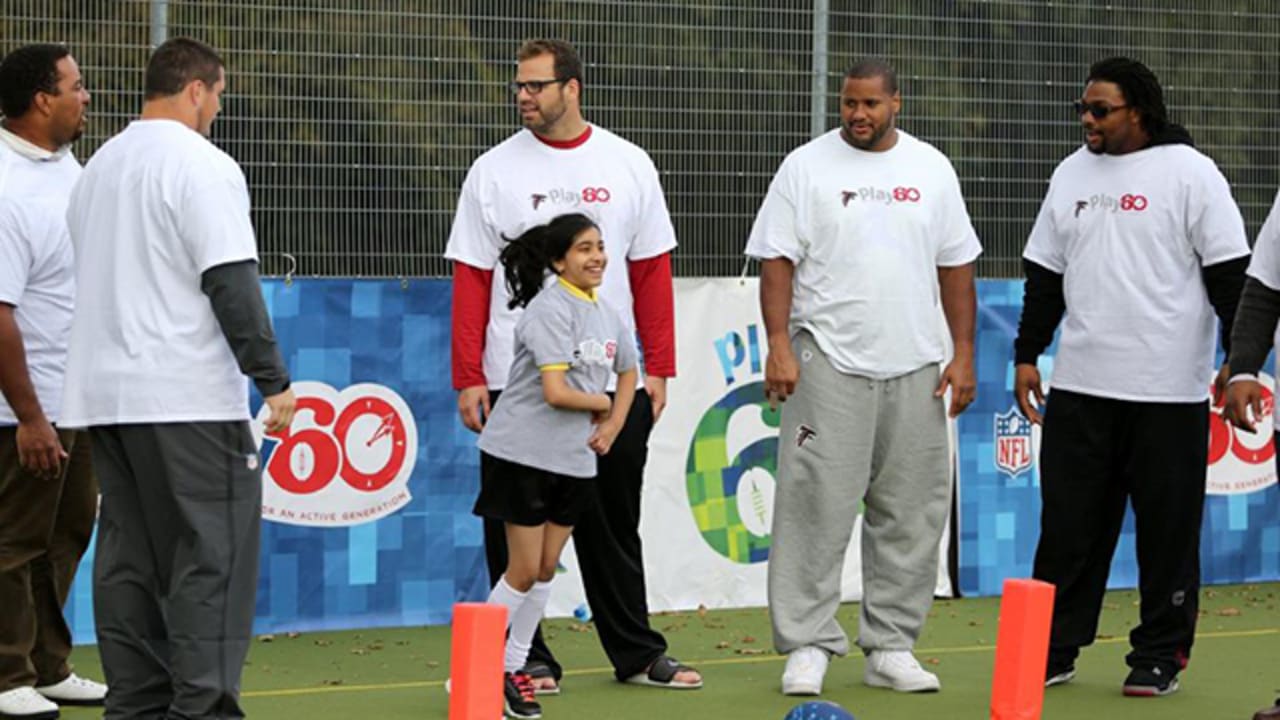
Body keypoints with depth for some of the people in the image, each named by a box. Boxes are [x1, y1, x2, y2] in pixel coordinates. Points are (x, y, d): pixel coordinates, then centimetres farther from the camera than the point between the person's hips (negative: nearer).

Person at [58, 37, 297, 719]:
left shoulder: (98, 166, 16)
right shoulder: (202, 167, -9)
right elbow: (231, 282, -16)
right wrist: (273, 378, -14)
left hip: (104, 395, 8)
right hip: (187, 399, -8)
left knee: (128, 559, 9)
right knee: (211, 556, -6)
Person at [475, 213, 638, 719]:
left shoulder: (608, 316, 8)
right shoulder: (550, 310, -17)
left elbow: (628, 373, 27)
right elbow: (555, 392, -24)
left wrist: (613, 426, 11)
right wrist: (600, 402, -6)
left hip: (574, 461, 7)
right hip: (524, 454, -7)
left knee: (545, 570, 10)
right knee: (524, 572, -2)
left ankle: (514, 668, 21)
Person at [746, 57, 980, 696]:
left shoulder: (931, 169, 10)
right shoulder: (807, 166, 1)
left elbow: (956, 265, 12)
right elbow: (778, 260, -2)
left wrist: (963, 351, 6)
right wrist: (778, 345, -12)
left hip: (914, 367, 3)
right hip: (829, 362, -3)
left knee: (912, 512, 4)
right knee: (816, 505, -7)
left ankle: (890, 648, 12)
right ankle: (807, 647, -2)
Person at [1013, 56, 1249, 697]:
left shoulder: (1188, 173, -4)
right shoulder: (1072, 174, 12)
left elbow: (1229, 271, -6)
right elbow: (1045, 274, 17)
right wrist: (1026, 355, 14)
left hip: (1169, 390, -5)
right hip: (1081, 384, 5)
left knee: (1168, 529, 2)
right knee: (1069, 524, 6)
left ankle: (1160, 657, 11)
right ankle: (1054, 650, 13)